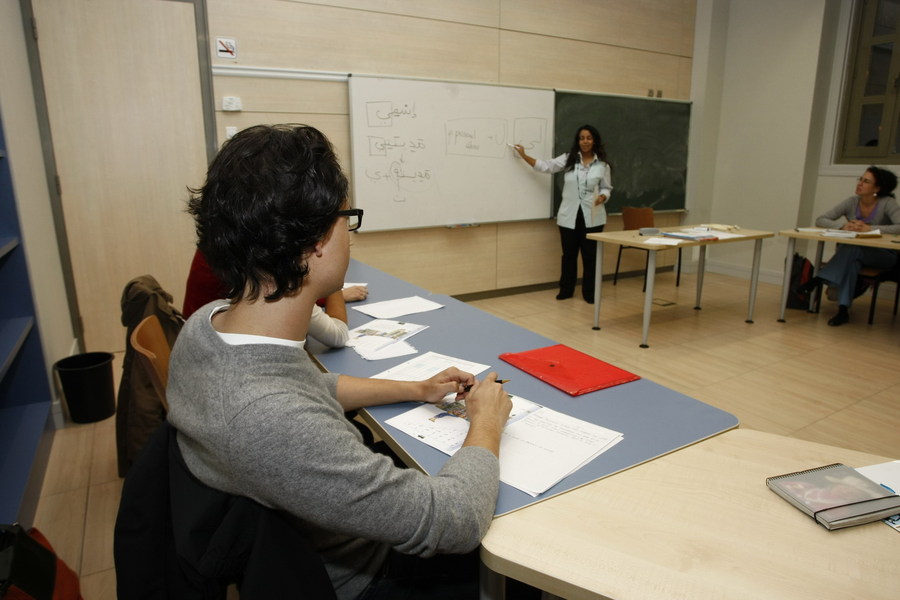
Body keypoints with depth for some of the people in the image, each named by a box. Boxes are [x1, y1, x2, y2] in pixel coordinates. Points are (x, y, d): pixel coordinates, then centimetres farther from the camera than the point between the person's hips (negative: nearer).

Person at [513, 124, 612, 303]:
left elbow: (607, 188, 7)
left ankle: (589, 292, 16)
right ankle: (566, 290, 23)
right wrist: (524, 155, -3)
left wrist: (602, 197, -16)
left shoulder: (602, 165, 2)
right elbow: (545, 166, 3)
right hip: (569, 216, 1)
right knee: (569, 254, 10)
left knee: (590, 255, 4)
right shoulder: (568, 159, 3)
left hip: (592, 217, -1)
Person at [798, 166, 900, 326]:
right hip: (855, 254, 3)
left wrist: (870, 228, -32)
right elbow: (820, 220, -8)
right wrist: (843, 226, -25)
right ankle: (843, 309, -38)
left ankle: (818, 280, -34)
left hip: (883, 256, -3)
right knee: (851, 261, -35)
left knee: (851, 250, -37)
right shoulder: (851, 202, -3)